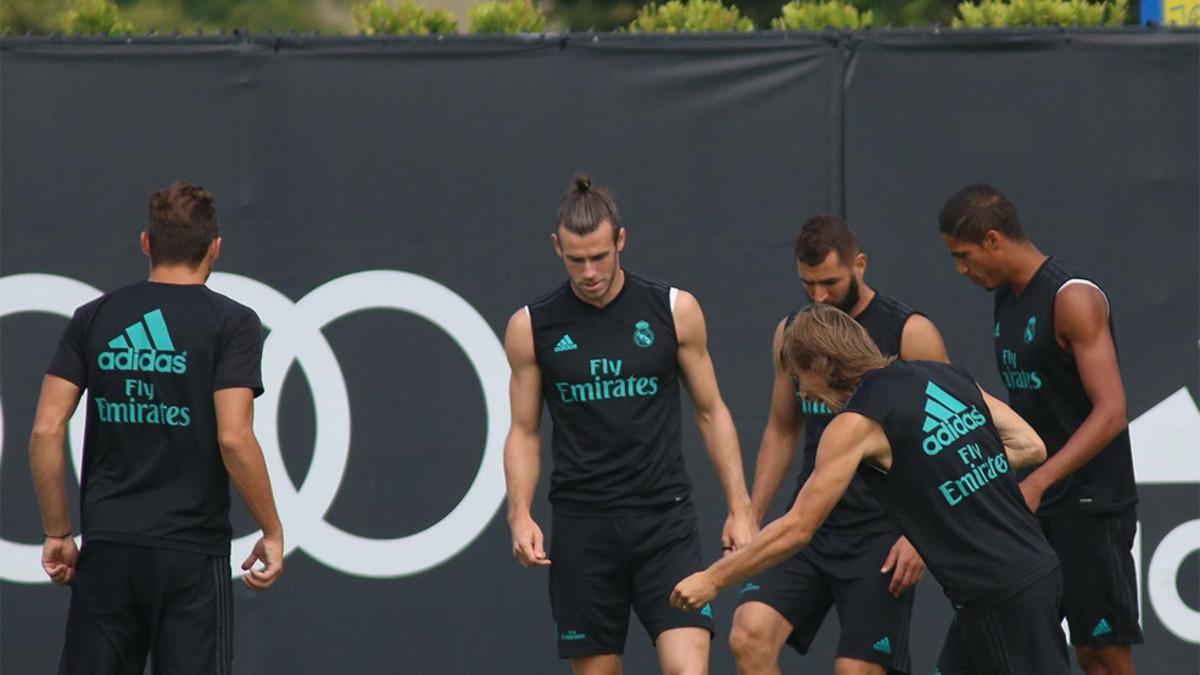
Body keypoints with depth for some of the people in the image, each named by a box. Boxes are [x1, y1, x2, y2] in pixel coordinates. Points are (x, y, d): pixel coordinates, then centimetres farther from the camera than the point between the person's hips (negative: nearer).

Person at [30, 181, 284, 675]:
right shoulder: (231, 323, -5)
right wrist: (272, 531, -4)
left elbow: (46, 432, 0)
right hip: (192, 555, -3)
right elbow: (234, 439, -15)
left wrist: (57, 533, 9)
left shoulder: (94, 319, 6)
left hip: (107, 547, 3)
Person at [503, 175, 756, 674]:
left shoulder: (675, 311, 0)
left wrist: (739, 508, 3)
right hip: (581, 529, 1)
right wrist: (520, 515, -6)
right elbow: (524, 432, 8)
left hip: (665, 520, -1)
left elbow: (711, 412, 8)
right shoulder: (530, 328, 1)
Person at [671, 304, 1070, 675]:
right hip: (1037, 569, 8)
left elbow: (796, 529, -7)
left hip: (999, 596, -8)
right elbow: (1030, 446, 12)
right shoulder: (944, 377, 10)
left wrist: (711, 580, 2)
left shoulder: (857, 423, -10)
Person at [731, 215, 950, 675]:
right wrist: (752, 519, 13)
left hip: (880, 533, -5)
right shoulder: (791, 333, 9)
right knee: (749, 636, -16)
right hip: (810, 525, 5)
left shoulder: (909, 334, -7)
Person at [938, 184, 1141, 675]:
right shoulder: (1006, 299, 12)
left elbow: (1111, 412, -22)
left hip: (1091, 505, -9)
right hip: (1034, 504, 9)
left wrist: (1038, 482, -28)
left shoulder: (1073, 299, -15)